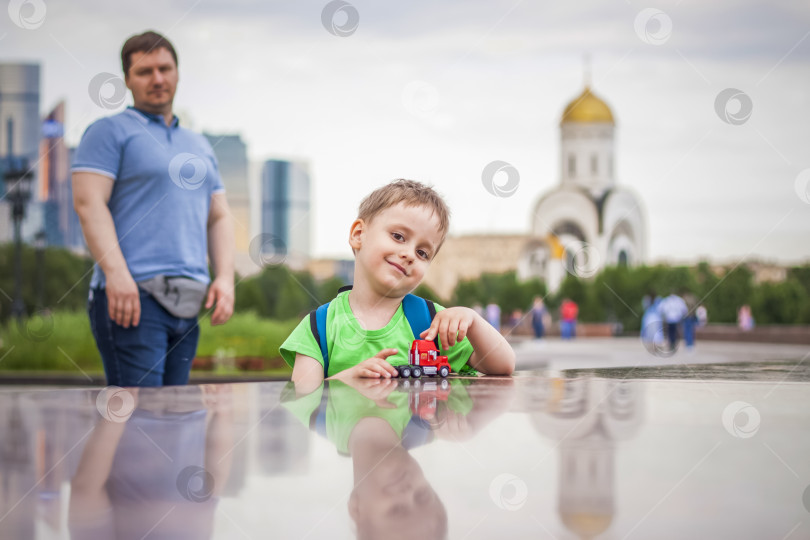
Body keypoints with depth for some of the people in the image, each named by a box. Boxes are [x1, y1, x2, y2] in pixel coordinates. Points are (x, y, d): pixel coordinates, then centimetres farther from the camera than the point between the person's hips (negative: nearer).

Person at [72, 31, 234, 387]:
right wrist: (116, 273, -19)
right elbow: (88, 202, -6)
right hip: (132, 294, -6)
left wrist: (225, 278, 7)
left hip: (188, 302, 7)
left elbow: (219, 217, 24)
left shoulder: (200, 147, 26)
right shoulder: (110, 131, 5)